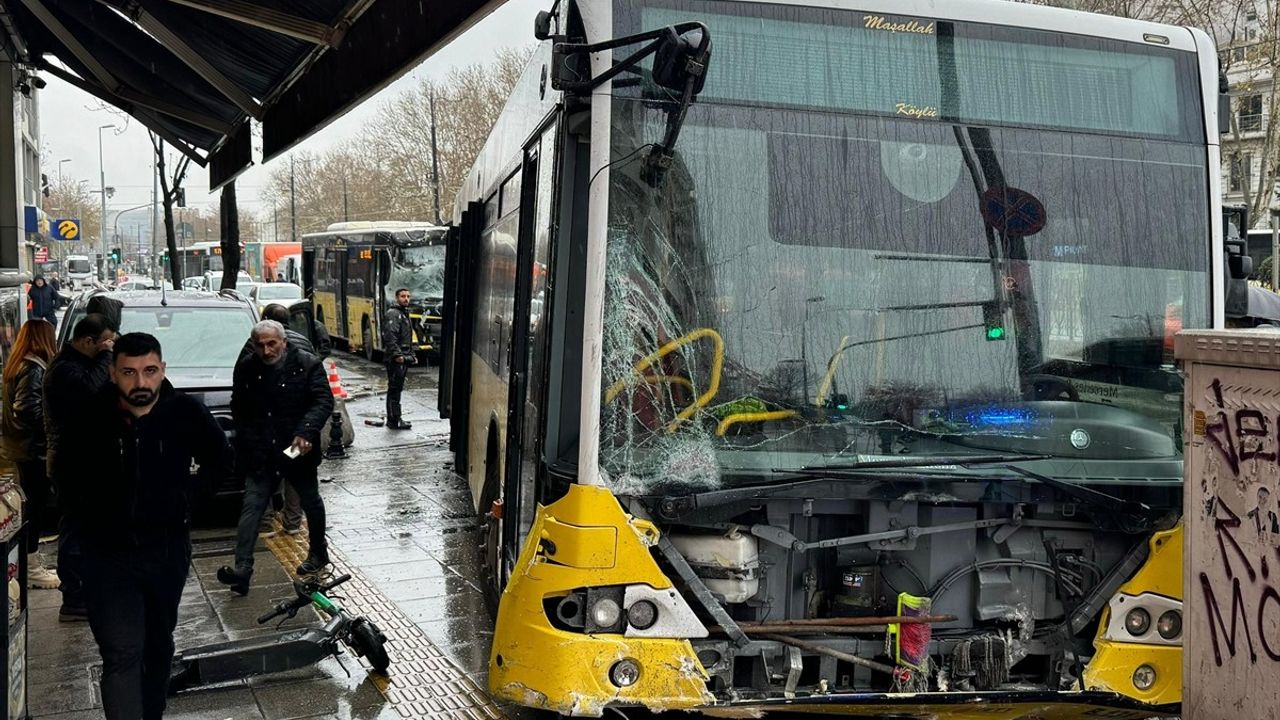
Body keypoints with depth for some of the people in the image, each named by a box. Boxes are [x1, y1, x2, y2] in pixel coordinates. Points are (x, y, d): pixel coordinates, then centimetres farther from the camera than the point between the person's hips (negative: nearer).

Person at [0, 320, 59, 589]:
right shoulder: (34, 368, -18)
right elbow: (26, 407, -25)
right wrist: (50, 425, -14)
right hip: (32, 448, -10)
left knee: (31, 504, 16)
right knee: (36, 506, -3)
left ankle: (31, 563, 24)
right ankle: (31, 569, 3)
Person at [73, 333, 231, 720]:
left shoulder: (187, 412, -10)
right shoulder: (90, 418, -13)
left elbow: (219, 461, 8)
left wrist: (185, 494, 1)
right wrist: (86, 516, 3)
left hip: (169, 549, 2)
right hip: (109, 554, -2)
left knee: (159, 644, 20)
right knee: (121, 655, -13)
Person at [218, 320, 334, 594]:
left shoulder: (307, 364, -9)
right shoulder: (246, 369, 1)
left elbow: (324, 400, -12)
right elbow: (238, 409, 11)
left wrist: (306, 431, -26)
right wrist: (247, 443, 3)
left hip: (298, 449, -2)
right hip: (260, 455, 2)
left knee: (311, 502, 16)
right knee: (251, 507, -8)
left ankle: (318, 553, 36)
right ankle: (242, 568, -13)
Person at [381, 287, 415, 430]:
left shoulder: (405, 314, 21)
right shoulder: (393, 314, -12)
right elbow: (390, 337, -22)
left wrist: (411, 354, 23)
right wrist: (397, 355, -25)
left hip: (404, 358, 10)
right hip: (395, 359, -10)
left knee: (397, 389, 13)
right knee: (394, 389, -8)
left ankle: (394, 419, 19)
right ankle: (393, 421, -7)